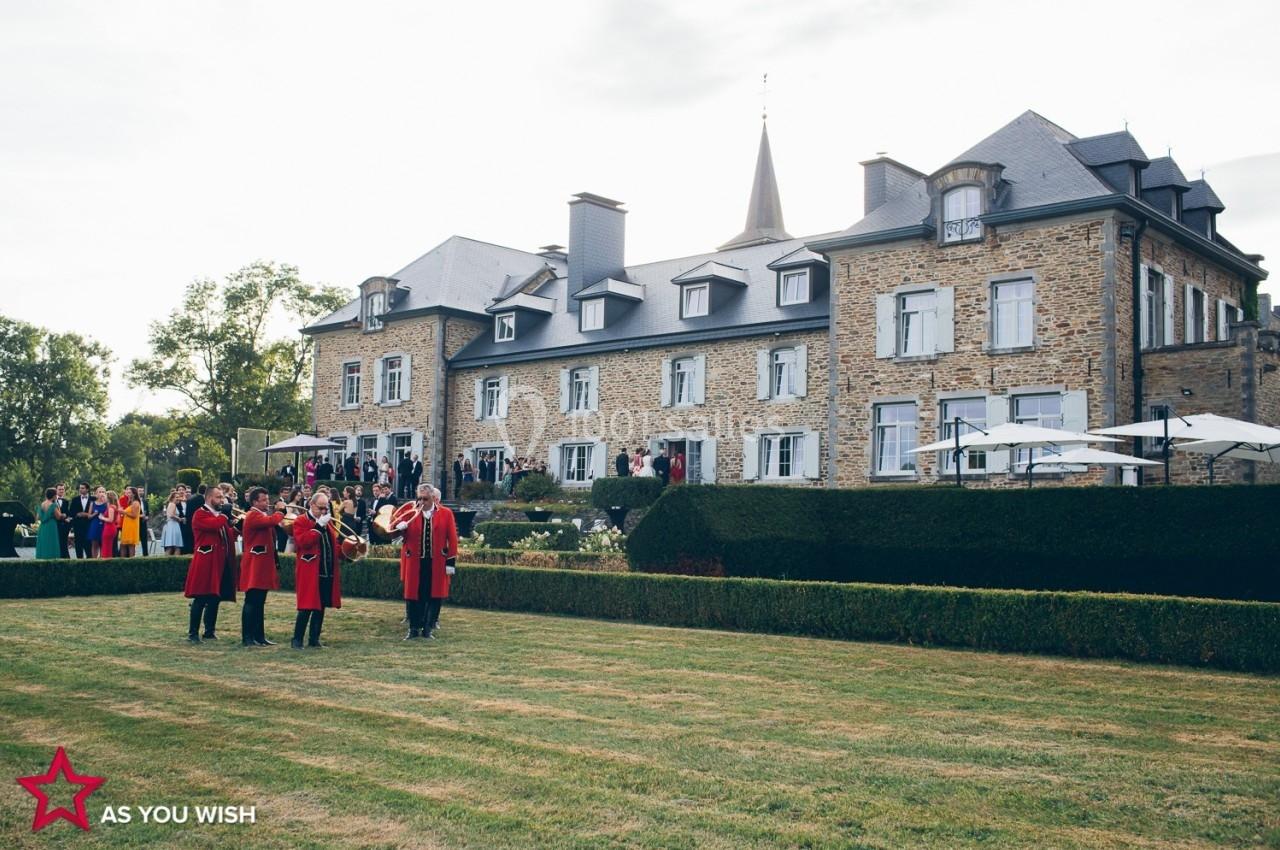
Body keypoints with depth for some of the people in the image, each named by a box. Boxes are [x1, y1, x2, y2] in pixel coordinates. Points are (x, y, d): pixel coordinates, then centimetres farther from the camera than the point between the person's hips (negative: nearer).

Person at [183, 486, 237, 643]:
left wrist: (235, 527, 0)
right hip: (205, 562, -8)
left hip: (219, 562, 8)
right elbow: (213, 525, -24)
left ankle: (210, 631, 17)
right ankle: (193, 633, 0)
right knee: (200, 599, -6)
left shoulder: (219, 515, 20)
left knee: (214, 598, 10)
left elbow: (228, 535, 18)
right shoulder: (200, 514, -6)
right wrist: (225, 516, -10)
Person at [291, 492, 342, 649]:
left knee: (321, 607, 10)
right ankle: (297, 639, 3)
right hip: (309, 573, -7)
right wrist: (318, 526, -21)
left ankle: (314, 639, 17)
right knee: (307, 607, -7)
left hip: (327, 573, 7)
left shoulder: (328, 522, 18)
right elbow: (303, 542, -20)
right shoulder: (301, 522, -4)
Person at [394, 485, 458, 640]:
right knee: (414, 595, 4)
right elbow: (404, 535, 8)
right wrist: (400, 528, -16)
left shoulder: (446, 514, 1)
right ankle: (414, 629, 13)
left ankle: (428, 629, 15)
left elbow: (452, 539, 0)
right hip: (415, 562, 1)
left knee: (435, 596, 4)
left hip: (437, 562, -1)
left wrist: (450, 562, -4)